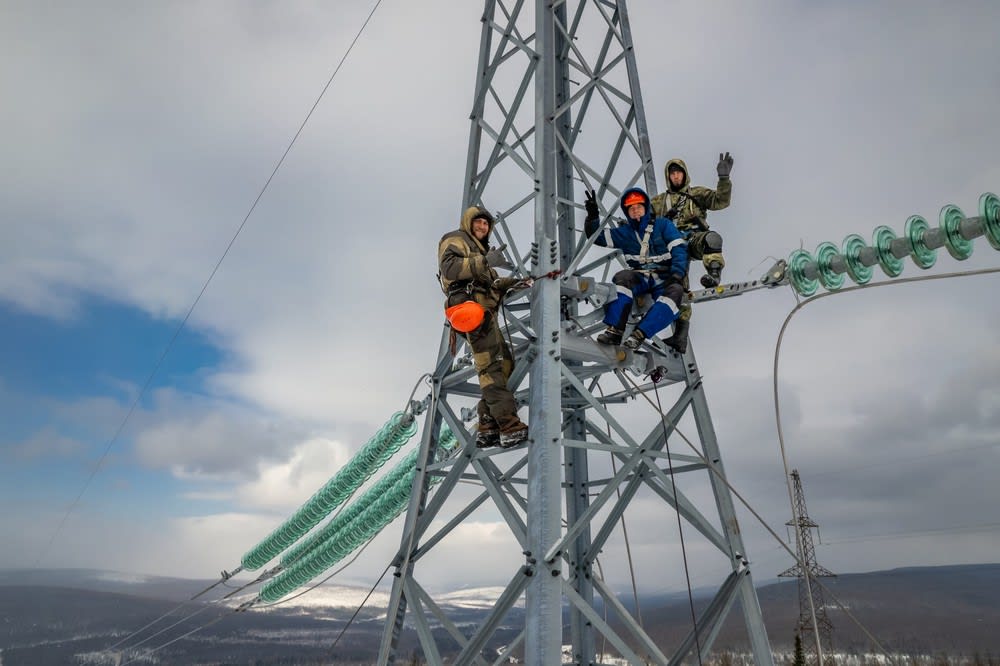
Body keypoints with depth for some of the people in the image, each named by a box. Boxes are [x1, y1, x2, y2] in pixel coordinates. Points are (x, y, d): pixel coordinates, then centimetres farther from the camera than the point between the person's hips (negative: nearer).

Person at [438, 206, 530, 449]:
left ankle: (488, 428, 0)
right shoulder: (456, 240, 7)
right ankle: (510, 427, -24)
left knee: (504, 362, 3)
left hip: (484, 309, 10)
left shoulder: (478, 249, 36)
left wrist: (510, 283, 16)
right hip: (472, 307, -10)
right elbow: (449, 267, -13)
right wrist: (485, 261, -22)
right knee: (491, 366, -18)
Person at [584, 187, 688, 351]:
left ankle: (639, 334, -44)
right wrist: (592, 216, -7)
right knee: (623, 277, -31)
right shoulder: (624, 232, 16)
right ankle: (615, 331, -40)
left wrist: (677, 273, -17)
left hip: (664, 280, -1)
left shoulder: (663, 225, 9)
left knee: (675, 291, -34)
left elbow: (679, 249, 0)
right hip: (640, 278, 1)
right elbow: (597, 236, 11)